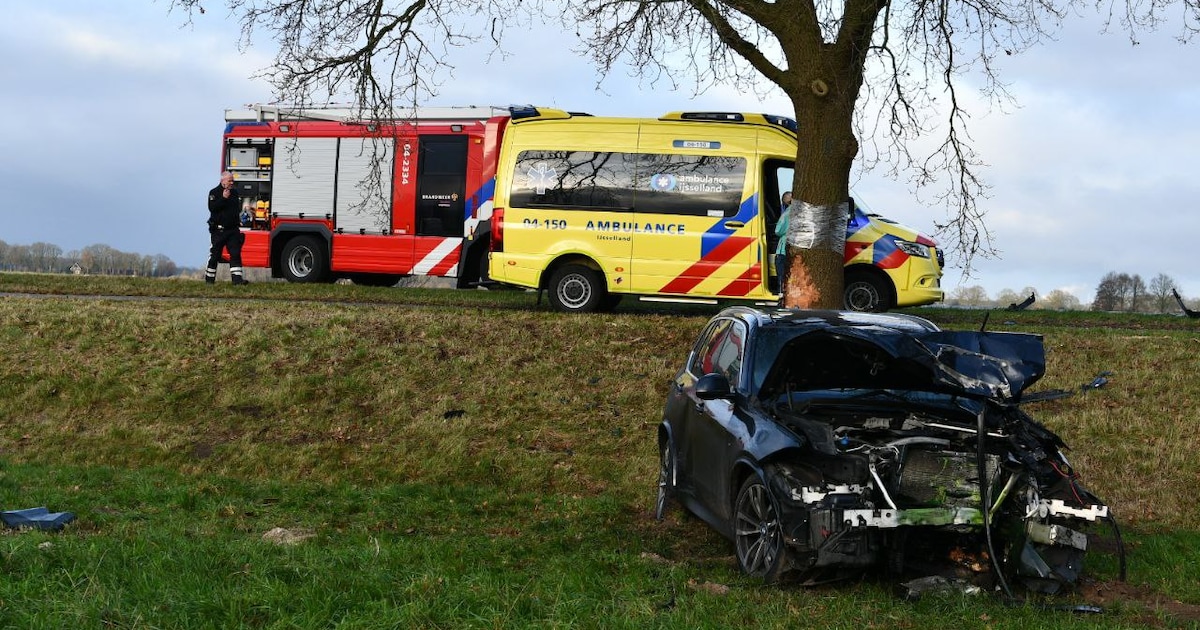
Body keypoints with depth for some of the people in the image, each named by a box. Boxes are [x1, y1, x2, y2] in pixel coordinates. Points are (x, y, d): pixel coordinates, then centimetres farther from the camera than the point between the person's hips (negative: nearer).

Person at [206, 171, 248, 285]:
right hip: (219, 230, -5)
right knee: (215, 255, 2)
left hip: (232, 229, 5)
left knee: (235, 254, -6)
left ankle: (237, 278, -10)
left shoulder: (234, 193, 14)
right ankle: (209, 278, 13)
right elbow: (212, 208, -17)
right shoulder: (214, 193, -3)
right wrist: (223, 198, -23)